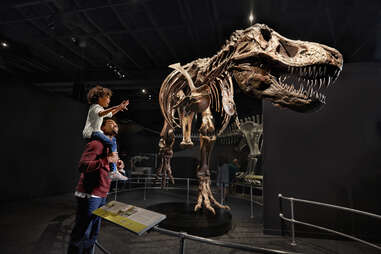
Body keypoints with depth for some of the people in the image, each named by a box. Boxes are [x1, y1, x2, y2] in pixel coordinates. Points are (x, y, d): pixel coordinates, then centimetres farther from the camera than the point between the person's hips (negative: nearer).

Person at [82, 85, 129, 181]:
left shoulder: (101, 108, 23)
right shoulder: (96, 107, -8)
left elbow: (110, 114, 38)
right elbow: (101, 113, -32)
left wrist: (120, 107, 30)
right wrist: (114, 108, -45)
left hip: (96, 132, 11)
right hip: (91, 132, -11)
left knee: (113, 139, 22)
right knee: (111, 143, -26)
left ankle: (115, 162, 18)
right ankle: (113, 171, -29)